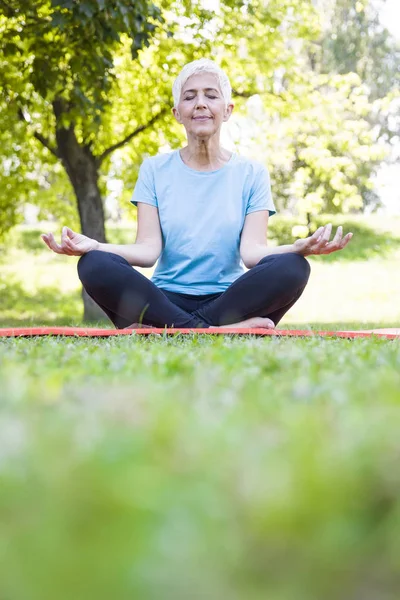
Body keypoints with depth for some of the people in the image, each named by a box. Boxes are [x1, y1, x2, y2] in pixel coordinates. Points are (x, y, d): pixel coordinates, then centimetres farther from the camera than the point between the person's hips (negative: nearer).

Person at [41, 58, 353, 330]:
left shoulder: (251, 173, 9)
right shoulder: (155, 170, 10)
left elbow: (251, 250, -5)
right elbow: (148, 250, -2)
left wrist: (299, 248, -28)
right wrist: (93, 245, -22)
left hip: (229, 300, 0)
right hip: (166, 299, 1)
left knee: (291, 268, -29)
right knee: (95, 264, -27)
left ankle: (166, 330, -27)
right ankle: (221, 331, -30)